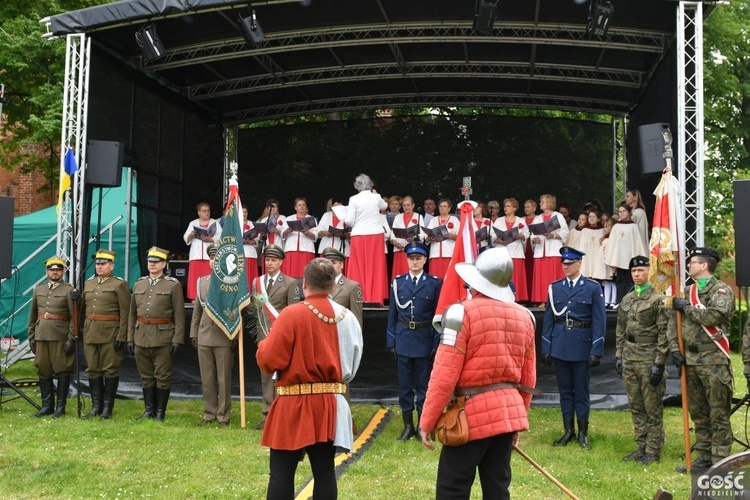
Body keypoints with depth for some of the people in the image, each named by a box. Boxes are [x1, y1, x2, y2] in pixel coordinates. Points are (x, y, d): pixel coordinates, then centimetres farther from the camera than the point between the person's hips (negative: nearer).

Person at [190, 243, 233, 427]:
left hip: (223, 338, -5)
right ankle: (209, 414, 18)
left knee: (224, 379, 1)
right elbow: (197, 310, 16)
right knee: (206, 378, 8)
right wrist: (193, 333, 11)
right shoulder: (202, 282, 14)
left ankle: (223, 416, 8)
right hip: (204, 336, 5)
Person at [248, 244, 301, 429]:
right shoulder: (257, 282, 13)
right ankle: (267, 414, 11)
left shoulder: (290, 283, 0)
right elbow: (253, 308, 15)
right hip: (263, 334, 4)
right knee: (265, 376, 6)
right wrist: (258, 328, 3)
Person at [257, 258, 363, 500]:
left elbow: (269, 361, -13)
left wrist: (264, 345, 7)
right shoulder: (347, 317, 2)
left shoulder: (292, 314, -13)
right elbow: (352, 365, 10)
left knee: (281, 473, 3)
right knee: (325, 471, 10)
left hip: (294, 405, -4)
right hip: (329, 405, 5)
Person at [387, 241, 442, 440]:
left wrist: (437, 343, -5)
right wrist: (391, 341, 3)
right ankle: (408, 425, 16)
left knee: (423, 384, 5)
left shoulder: (435, 283, 0)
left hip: (424, 340, -2)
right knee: (404, 384, 7)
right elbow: (392, 314, 6)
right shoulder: (397, 282, 5)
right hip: (402, 340, 2)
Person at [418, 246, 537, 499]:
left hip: (473, 413, -6)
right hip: (509, 412, 7)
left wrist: (427, 421, -7)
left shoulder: (463, 312, -12)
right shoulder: (524, 316, 8)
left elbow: (445, 374, -14)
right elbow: (528, 378, 13)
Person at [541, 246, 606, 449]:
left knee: (581, 391, 5)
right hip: (560, 346, 3)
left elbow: (599, 321, -4)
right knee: (564, 390, 10)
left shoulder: (593, 287, -2)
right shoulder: (555, 287, 7)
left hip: (582, 345, -3)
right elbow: (548, 319, 7)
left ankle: (583, 433, 15)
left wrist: (596, 351, -9)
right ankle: (568, 431, 19)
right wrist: (546, 348, 3)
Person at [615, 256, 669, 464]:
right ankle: (641, 447, 21)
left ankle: (653, 451, 7)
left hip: (649, 359, -6)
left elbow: (664, 333, -10)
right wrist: (619, 356, 12)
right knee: (635, 406, 12)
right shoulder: (626, 300, 12)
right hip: (629, 359, 6)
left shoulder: (658, 300, -7)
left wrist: (659, 363, -13)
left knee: (653, 408, 0)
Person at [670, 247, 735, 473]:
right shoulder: (686, 292, 14)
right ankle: (703, 457, 22)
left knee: (719, 414, -2)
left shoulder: (722, 290, -5)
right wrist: (675, 349, 1)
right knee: (698, 413, 13)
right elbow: (673, 323, 13)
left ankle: (720, 461, 3)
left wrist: (687, 307, -11)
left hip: (713, 361, -7)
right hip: (690, 360, 7)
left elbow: (713, 316, -22)